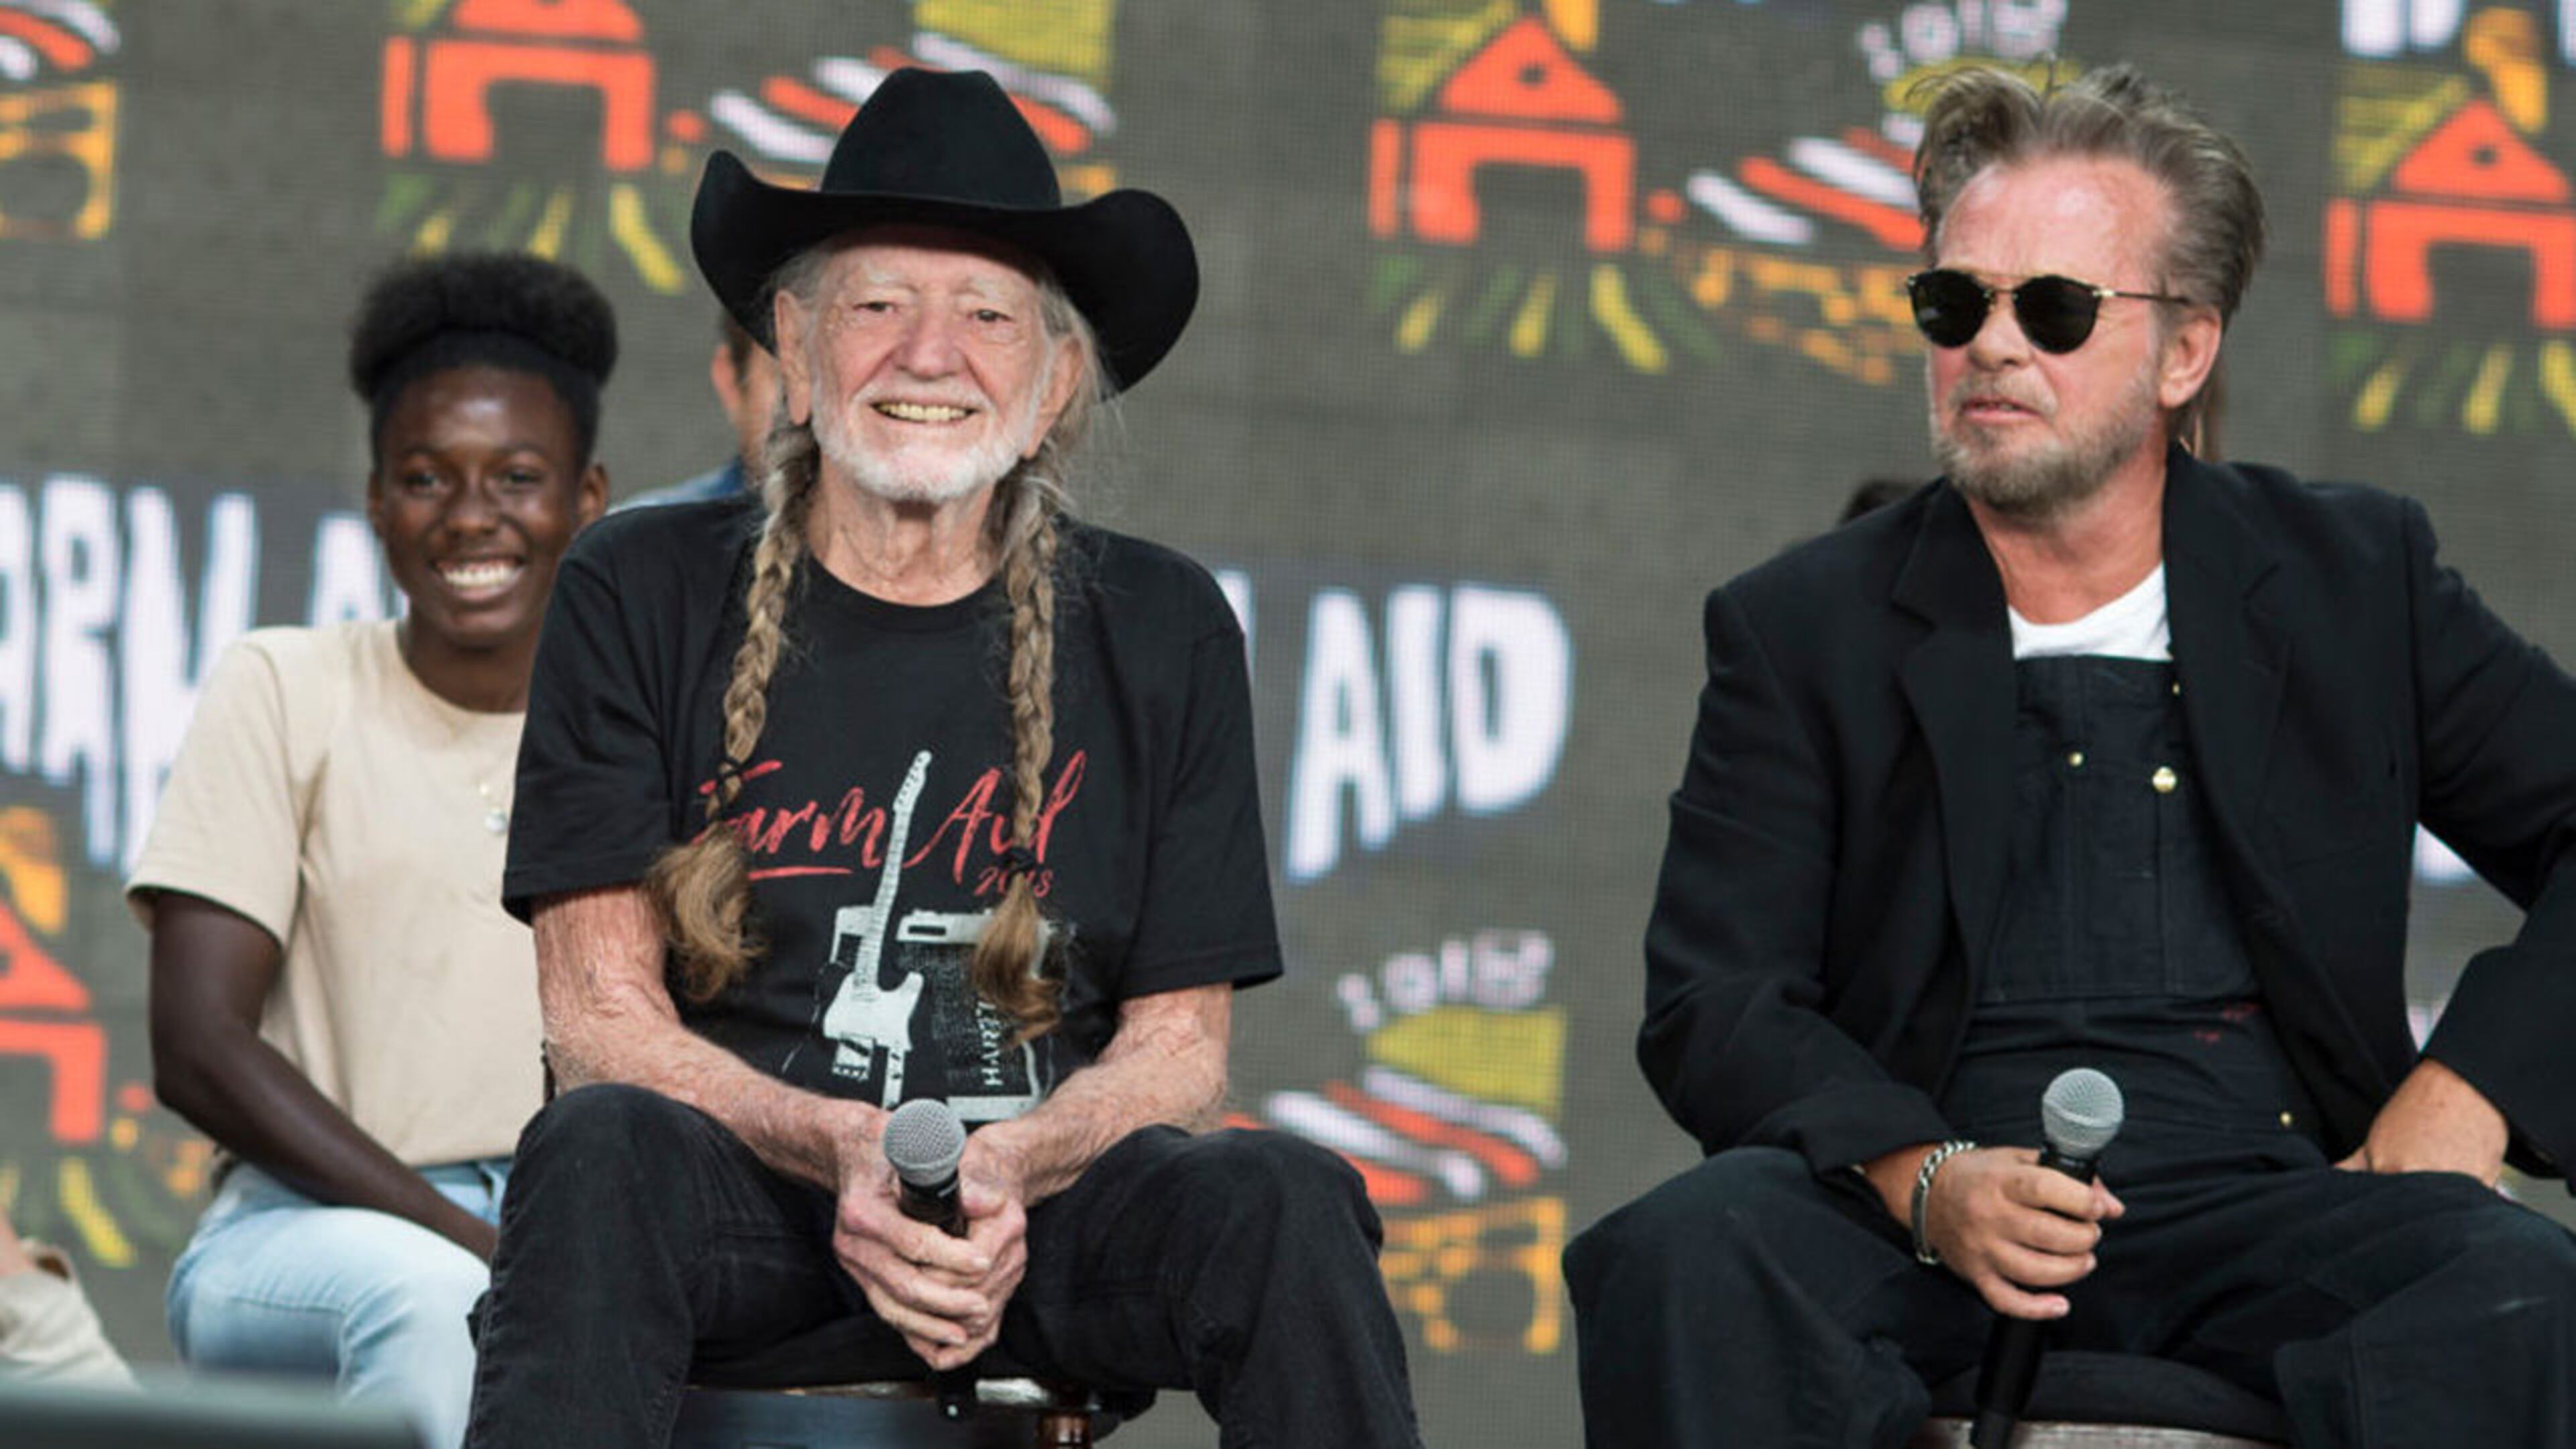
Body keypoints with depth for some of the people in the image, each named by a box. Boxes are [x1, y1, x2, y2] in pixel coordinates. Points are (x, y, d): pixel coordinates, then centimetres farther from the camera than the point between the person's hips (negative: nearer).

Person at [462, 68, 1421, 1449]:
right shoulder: (643, 598, 5)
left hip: (1038, 1204, 1)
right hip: (743, 1207, -1)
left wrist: (1005, 1171, -16)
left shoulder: (1158, 634, 10)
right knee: (601, 1151, -35)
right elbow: (602, 1014, 0)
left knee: (1283, 1202, -29)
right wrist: (845, 1156, -20)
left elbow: (1180, 1041, 8)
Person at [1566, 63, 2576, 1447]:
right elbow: (1713, 999, 3)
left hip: (2260, 1208, 0)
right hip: (1922, 1217, 0)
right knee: (1680, 1258, -34)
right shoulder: (1805, 630, 10)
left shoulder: (2352, 581, 13)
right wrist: (1921, 1181, -17)